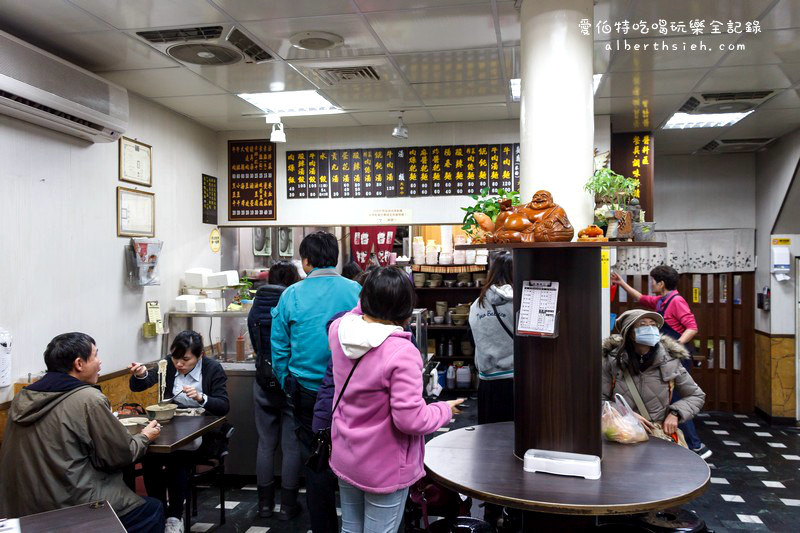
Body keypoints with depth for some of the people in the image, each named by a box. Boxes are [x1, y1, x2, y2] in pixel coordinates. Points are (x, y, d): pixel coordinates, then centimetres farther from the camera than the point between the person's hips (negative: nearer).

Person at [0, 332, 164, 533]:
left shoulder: (24, 396, 2)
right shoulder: (89, 398, -19)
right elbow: (120, 456, -11)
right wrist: (145, 437, 7)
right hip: (66, 508, -8)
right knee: (153, 509, 12)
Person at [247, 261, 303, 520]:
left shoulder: (256, 309, 0)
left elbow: (255, 344, 11)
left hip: (264, 383, 4)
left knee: (265, 444, 13)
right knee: (291, 446, 6)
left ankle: (265, 503, 23)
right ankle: (287, 506, 15)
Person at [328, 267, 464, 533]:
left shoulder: (338, 331, -9)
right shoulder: (402, 353, -30)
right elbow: (410, 419, -27)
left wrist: (374, 297, 13)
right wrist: (444, 410, -9)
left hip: (344, 459, 6)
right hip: (384, 469, -6)